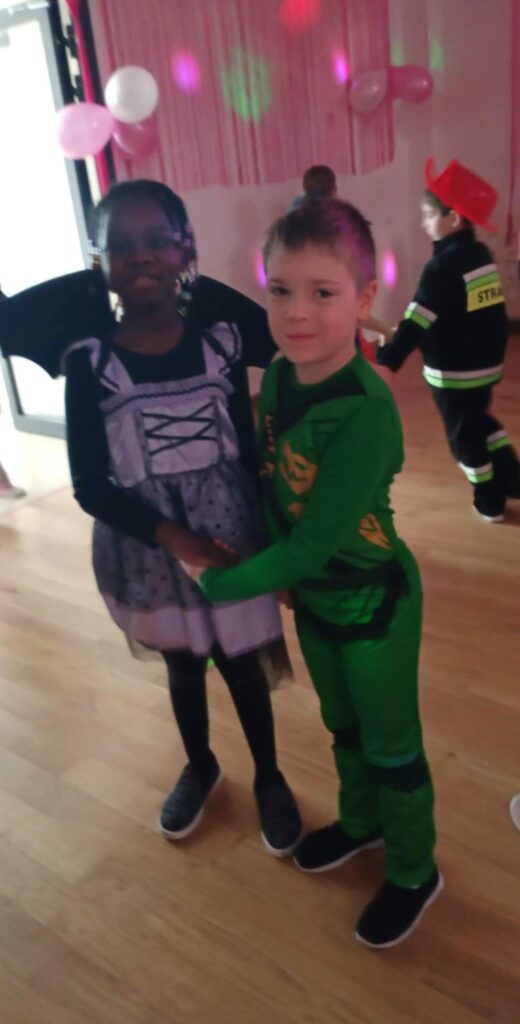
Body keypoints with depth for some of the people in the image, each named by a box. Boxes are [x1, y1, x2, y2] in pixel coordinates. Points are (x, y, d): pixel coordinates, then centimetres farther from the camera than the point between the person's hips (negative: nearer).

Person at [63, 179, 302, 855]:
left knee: (242, 666, 14)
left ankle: (269, 777, 42)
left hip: (231, 538, 0)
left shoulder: (225, 336, -10)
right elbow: (91, 487, -12)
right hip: (149, 550, 0)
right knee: (182, 668, 21)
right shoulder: (88, 363, -13)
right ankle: (200, 767, 50)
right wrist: (174, 536, -20)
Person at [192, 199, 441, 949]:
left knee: (391, 744, 15)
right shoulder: (278, 376, -10)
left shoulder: (366, 413, -32)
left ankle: (414, 872, 41)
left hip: (374, 604, -6)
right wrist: (277, 570, -2)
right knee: (343, 726, 27)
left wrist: (218, 584, -18)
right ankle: (361, 823, 53)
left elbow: (314, 544, -28)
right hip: (312, 598, 6)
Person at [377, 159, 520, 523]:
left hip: (453, 371, -8)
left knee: (464, 435, 8)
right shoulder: (483, 255, 5)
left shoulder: (442, 267, -20)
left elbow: (417, 322, -26)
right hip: (486, 363, 8)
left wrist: (387, 359, -27)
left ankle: (489, 502, 21)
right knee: (481, 421, 27)